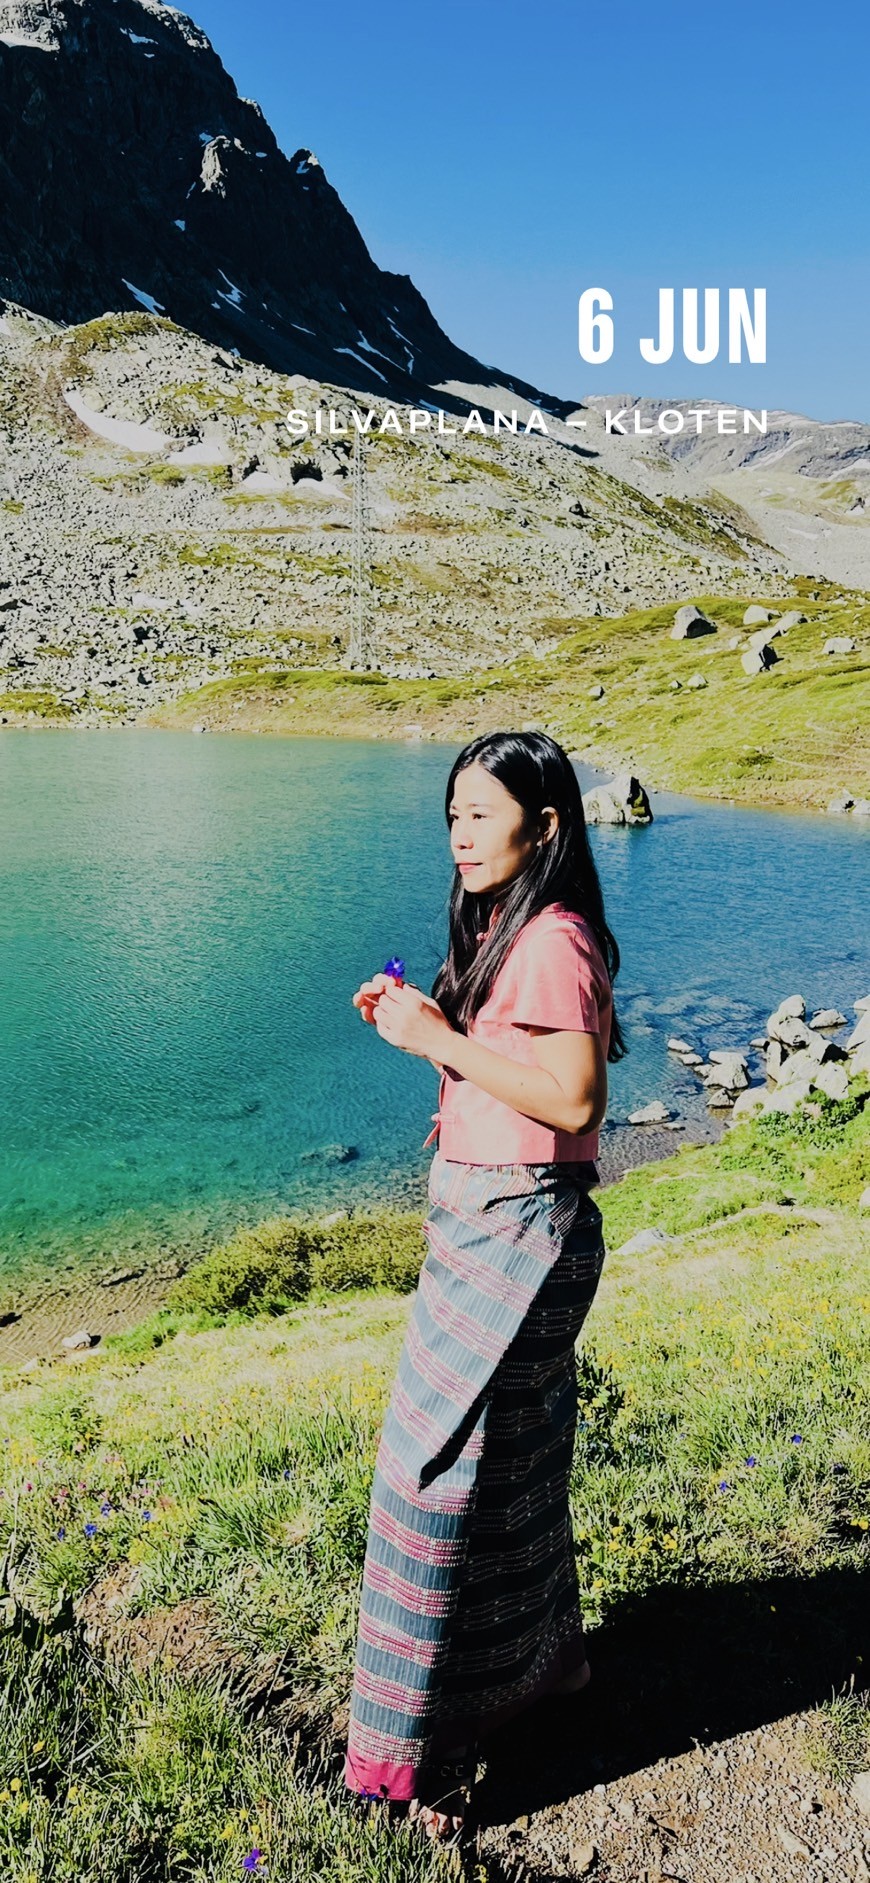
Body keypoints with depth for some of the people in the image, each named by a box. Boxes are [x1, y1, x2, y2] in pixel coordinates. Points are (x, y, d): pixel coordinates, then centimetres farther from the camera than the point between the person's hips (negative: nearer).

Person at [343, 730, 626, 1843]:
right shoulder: (509, 931, 11)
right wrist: (419, 1021, 4)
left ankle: (428, 1749, 19)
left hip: (515, 1235, -10)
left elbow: (574, 1097, -28)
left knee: (450, 1466, 1)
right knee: (508, 1450, 23)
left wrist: (440, 1039, -24)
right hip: (491, 1225, 10)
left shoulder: (553, 942, -21)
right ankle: (539, 1656, 45)